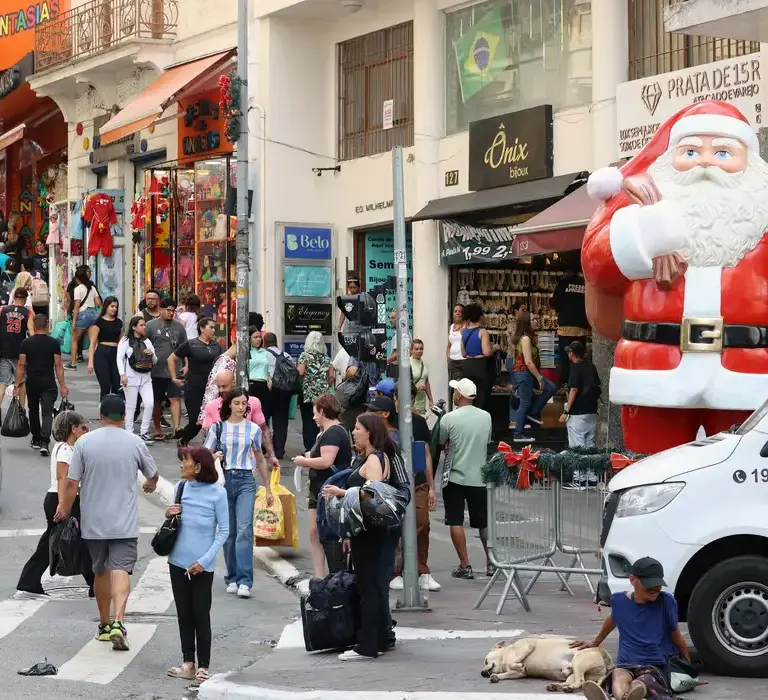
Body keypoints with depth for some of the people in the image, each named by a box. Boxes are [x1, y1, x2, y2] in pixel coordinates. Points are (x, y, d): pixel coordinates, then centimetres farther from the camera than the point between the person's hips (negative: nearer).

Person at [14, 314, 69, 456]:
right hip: (48, 383, -1)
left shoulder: (26, 343, -2)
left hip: (31, 383, 1)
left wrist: (17, 385, 2)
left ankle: (36, 440, 28)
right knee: (47, 413, -4)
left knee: (33, 411, 19)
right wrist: (62, 385, 0)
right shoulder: (54, 343, -4)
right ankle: (45, 442, -20)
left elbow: (21, 365, -3)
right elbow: (58, 366, -5)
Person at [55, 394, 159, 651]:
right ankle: (118, 622, -26)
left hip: (93, 522, 2)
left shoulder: (84, 442, -4)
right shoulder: (135, 442, -3)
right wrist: (150, 485, 37)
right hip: (125, 523, -2)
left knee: (100, 571, 16)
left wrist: (64, 509, 10)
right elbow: (153, 474, 14)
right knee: (121, 570, -8)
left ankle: (104, 625, 26)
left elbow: (72, 483, -5)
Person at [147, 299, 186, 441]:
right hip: (156, 370, -1)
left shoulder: (179, 327, 8)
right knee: (157, 402, 9)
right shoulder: (151, 325, 0)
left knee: (175, 399, -10)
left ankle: (176, 428, -17)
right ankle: (158, 430, 21)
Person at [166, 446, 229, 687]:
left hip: (202, 565, -5)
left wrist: (205, 560, -14)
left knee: (201, 615, 0)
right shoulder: (180, 487, 3)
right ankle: (188, 664, 18)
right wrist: (170, 514, -7)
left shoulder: (217, 493, -10)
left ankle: (203, 667, 6)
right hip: (178, 561, 5)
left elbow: (224, 531, -7)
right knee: (184, 614, 10)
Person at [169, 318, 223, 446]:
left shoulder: (216, 346, 10)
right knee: (195, 421, -4)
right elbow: (171, 359, 3)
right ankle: (182, 442, 21)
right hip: (194, 389, -4)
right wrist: (174, 379, 1)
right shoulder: (190, 345, -5)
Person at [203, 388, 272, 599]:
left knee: (244, 530, -13)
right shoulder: (218, 428, 6)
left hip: (246, 481, -1)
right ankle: (232, 578, 15)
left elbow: (260, 459, 17)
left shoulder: (253, 429, 8)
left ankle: (245, 581, -17)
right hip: (224, 480, 1)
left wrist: (268, 489, 19)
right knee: (229, 531, 5)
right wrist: (214, 457, -15)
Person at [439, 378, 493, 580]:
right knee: (484, 522, 14)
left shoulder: (449, 419, -13)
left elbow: (440, 444, 0)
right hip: (480, 477, 4)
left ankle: (465, 566, 0)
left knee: (456, 522, 3)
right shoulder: (486, 417, 0)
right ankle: (491, 563, 16)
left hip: (456, 477, -4)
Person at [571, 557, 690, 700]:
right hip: (626, 665, 2)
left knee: (642, 682, -40)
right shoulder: (619, 600, 9)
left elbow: (676, 636, 15)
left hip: (657, 666, -2)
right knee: (619, 676, -38)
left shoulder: (666, 601, 1)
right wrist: (595, 643, 49)